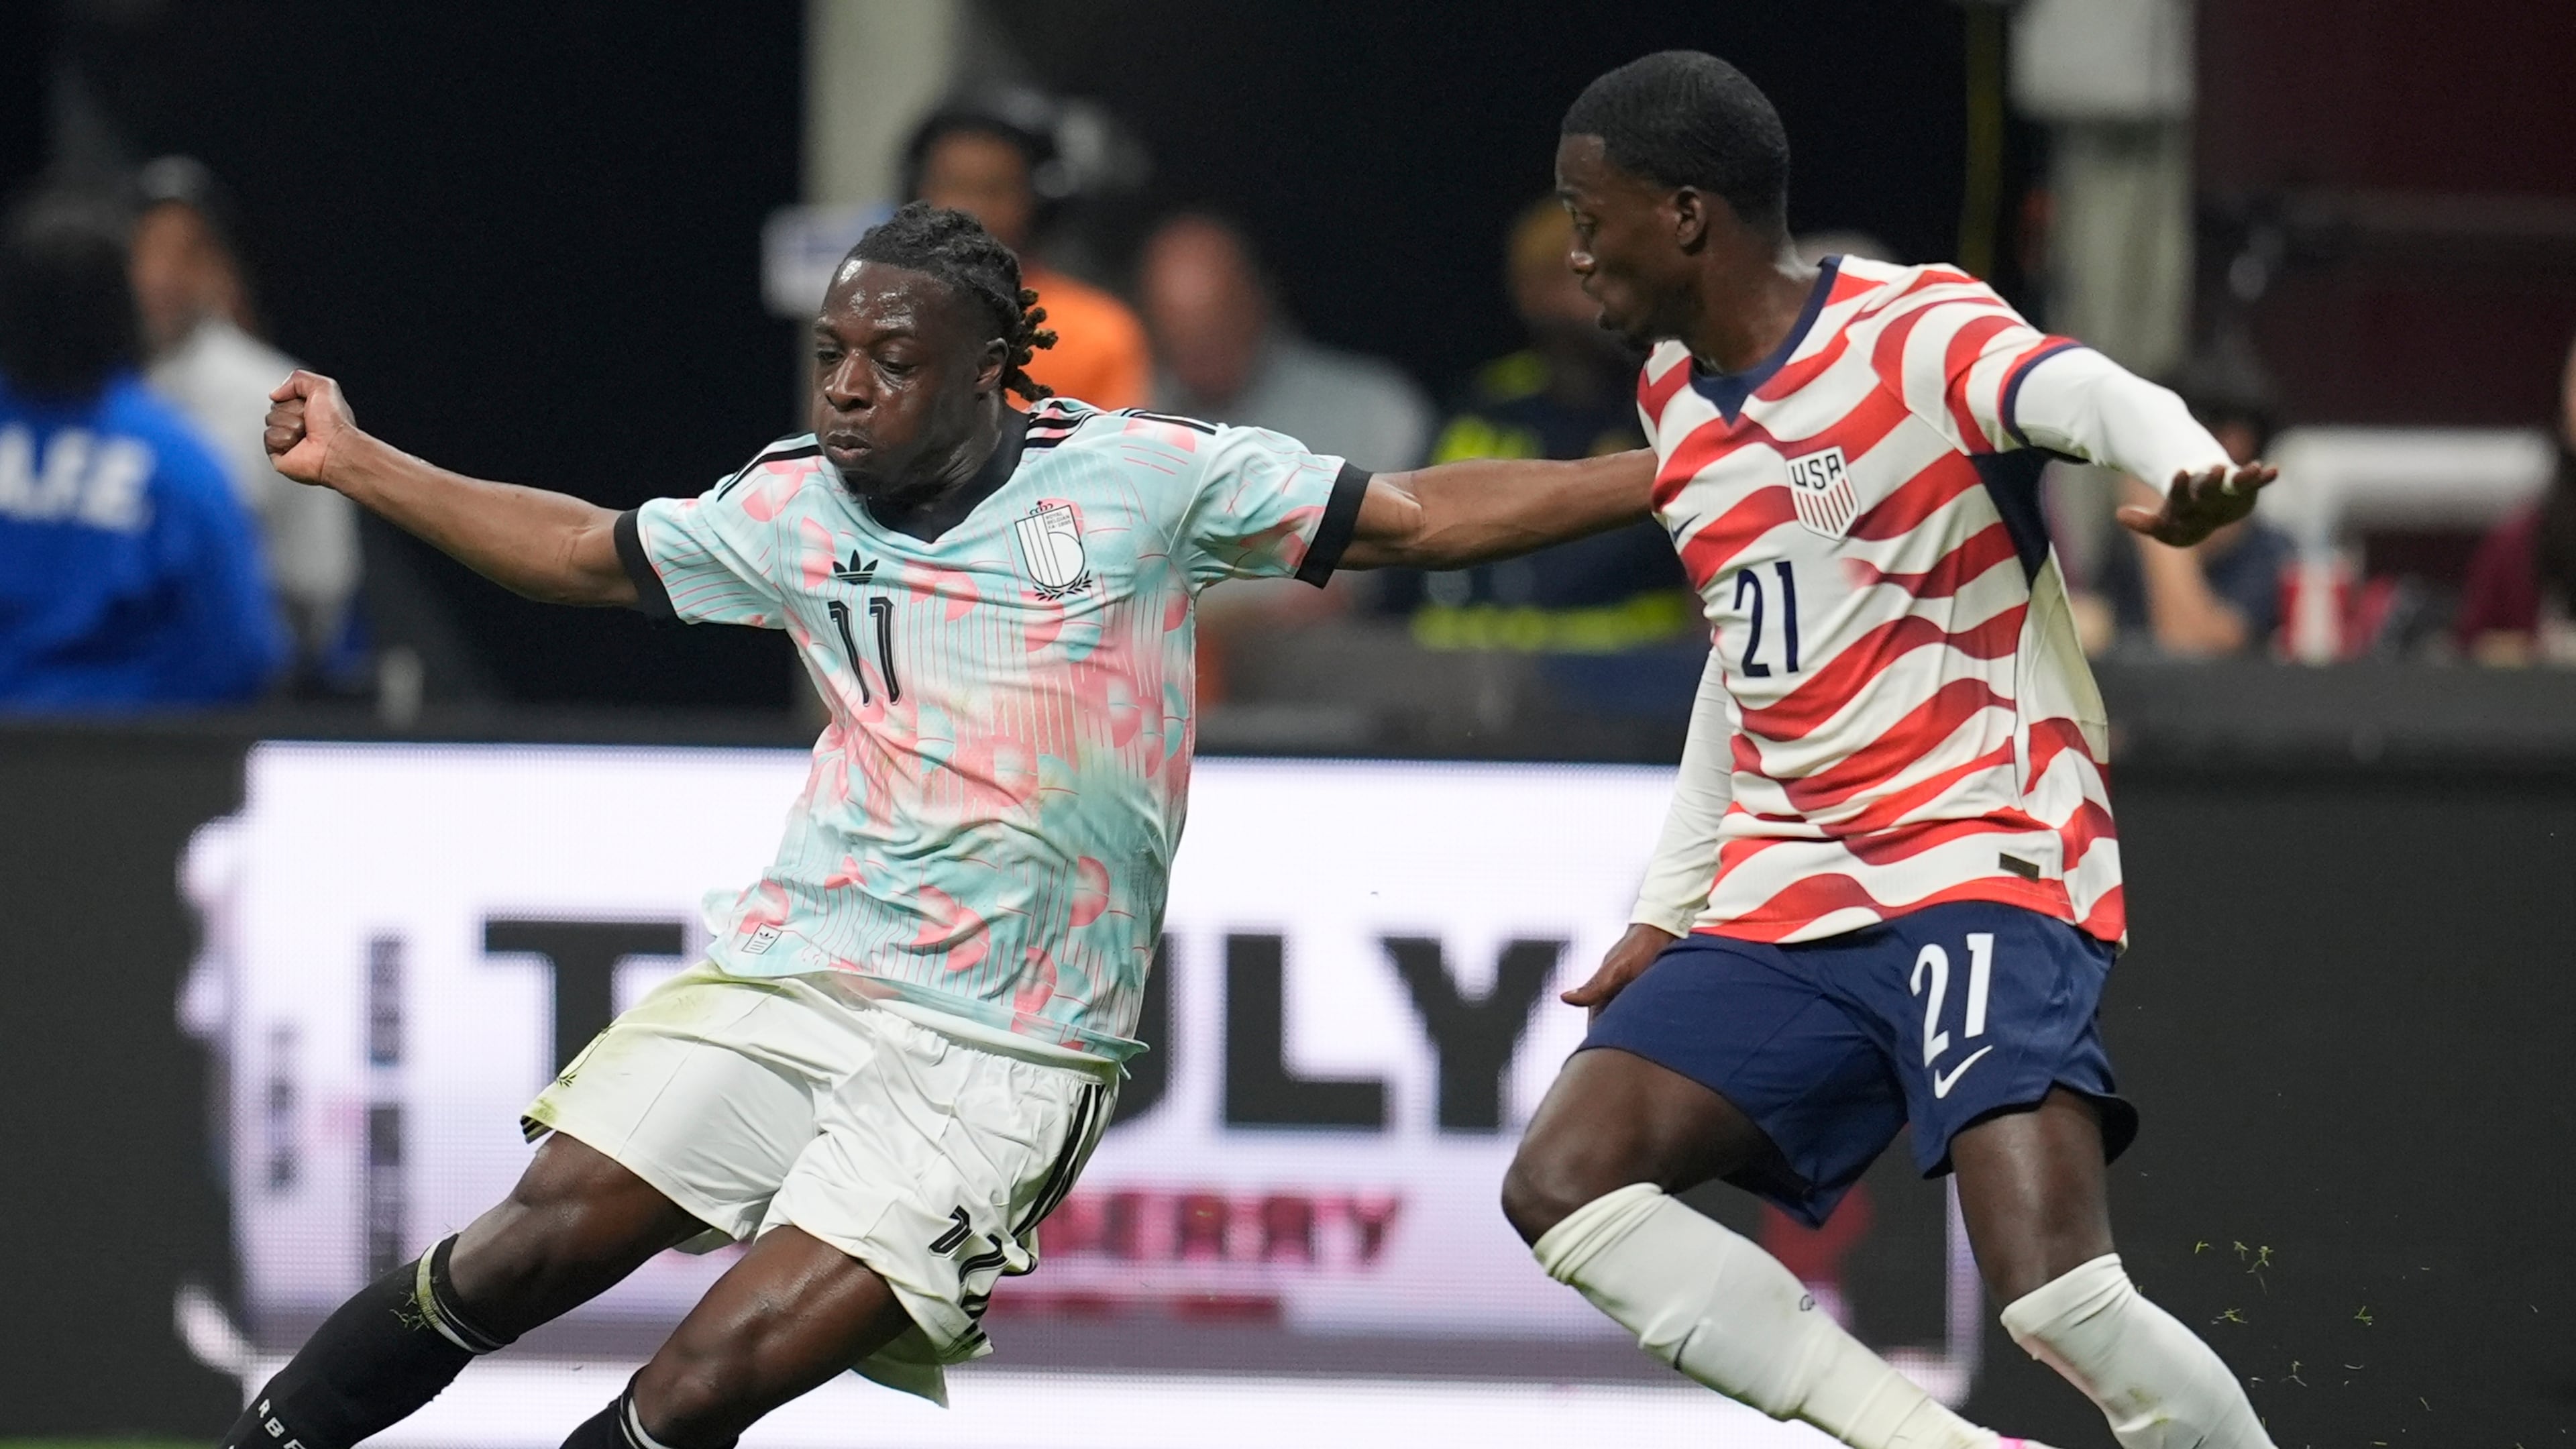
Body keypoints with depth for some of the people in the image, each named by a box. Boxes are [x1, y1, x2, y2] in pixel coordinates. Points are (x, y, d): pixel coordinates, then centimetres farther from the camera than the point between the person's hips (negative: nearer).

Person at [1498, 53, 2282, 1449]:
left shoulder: (1912, 333, -12)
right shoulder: (1676, 395, 13)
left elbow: (2083, 393, -34)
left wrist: (2182, 462, -58)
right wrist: (1669, 907, 26)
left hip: (1986, 864, -8)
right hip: (1789, 900, 8)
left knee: (2060, 1296, -26)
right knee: (1560, 1181, -10)